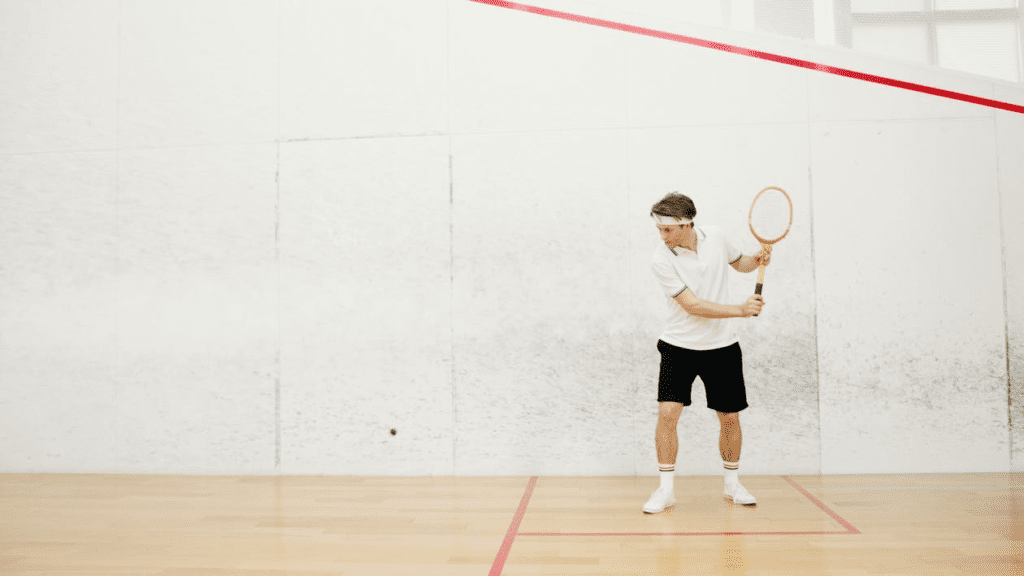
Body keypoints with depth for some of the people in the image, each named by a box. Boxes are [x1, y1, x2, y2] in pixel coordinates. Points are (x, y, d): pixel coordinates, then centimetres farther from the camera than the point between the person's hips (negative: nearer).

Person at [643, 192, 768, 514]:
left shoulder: (715, 236, -4)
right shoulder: (662, 261, -17)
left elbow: (739, 263, 17)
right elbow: (693, 306, -21)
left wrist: (756, 261, -5)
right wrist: (742, 309, -24)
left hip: (722, 347, 3)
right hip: (679, 347, -3)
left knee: (730, 418, 9)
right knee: (667, 412, -14)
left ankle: (732, 484, 30)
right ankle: (666, 489, 1)